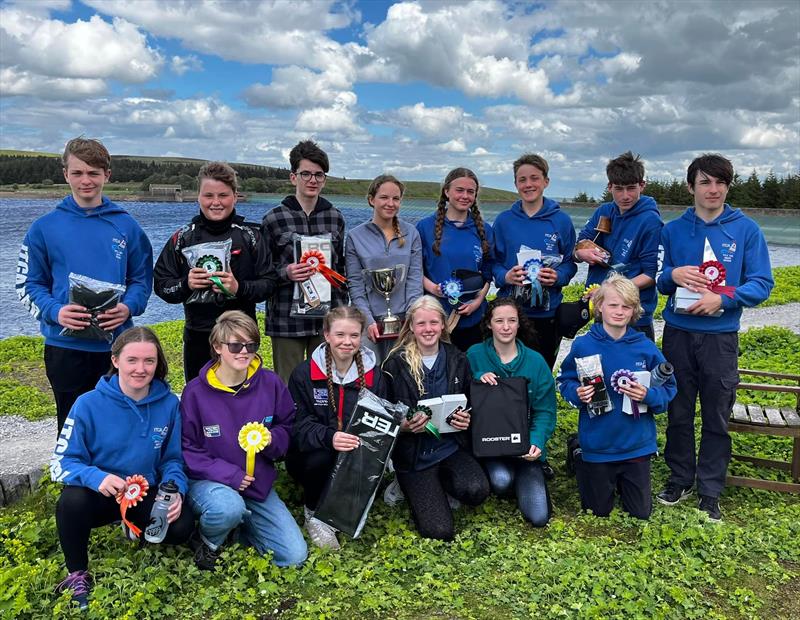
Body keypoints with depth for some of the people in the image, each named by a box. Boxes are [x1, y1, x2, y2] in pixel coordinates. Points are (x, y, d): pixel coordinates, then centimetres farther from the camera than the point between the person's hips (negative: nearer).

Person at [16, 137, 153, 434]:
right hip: (65, 346, -1)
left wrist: (128, 307, -13)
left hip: (117, 345, 1)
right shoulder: (44, 228, 0)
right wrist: (55, 312, -17)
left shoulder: (126, 226, 4)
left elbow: (142, 278, 7)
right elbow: (28, 285, 2)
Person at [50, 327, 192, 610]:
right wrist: (96, 477, -33)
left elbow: (173, 459, 1)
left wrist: (175, 490, -20)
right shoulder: (89, 404, -15)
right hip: (99, 495, -1)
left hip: (146, 495, 2)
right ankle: (77, 575, -6)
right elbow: (60, 463, -13)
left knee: (181, 526, -25)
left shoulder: (168, 403, -9)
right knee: (72, 501, -35)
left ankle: (136, 528, 12)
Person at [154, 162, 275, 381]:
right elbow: (161, 285, 5)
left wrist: (239, 288, -19)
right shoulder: (183, 237, 4)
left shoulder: (250, 236, 1)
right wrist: (185, 284, -15)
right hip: (197, 337, 2)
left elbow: (268, 284, -2)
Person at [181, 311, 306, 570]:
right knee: (229, 508, -40)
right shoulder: (196, 392, -13)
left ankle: (239, 525, 20)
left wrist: (272, 439, -19)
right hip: (210, 481, -3)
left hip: (259, 482, 3)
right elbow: (186, 448, -9)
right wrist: (227, 474, -21)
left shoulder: (270, 383, -7)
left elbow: (287, 429, 4)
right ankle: (207, 540, -2)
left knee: (295, 556, -3)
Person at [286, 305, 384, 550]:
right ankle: (314, 514, -4)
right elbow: (299, 425, -14)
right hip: (310, 455, -2)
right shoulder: (304, 373, -7)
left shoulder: (372, 373, 0)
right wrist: (329, 437, -35)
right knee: (321, 458, -35)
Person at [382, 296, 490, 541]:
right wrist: (405, 426, -23)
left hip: (451, 447, 3)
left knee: (477, 490, -28)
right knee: (439, 531, -14)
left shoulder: (458, 360, 3)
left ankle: (437, 483, 6)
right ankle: (413, 486, 17)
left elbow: (469, 404, 14)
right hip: (414, 454, -3)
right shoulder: (396, 363, -6)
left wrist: (466, 418, -9)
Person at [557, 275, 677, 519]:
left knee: (641, 512, 16)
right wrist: (577, 393, -23)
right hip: (597, 445, -1)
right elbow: (565, 382, -2)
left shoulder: (645, 347, -9)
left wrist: (648, 395, -23)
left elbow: (668, 388, -3)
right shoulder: (583, 345, -12)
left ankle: (621, 479, 43)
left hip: (637, 444, 1)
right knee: (599, 511, 17)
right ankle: (580, 463, 43)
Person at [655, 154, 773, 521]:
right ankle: (680, 479, 28)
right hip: (678, 333, 2)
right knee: (678, 413, 11)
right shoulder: (673, 230, 5)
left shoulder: (746, 229, -1)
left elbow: (761, 284, -3)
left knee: (716, 419, 6)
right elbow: (657, 280, 9)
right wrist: (673, 275, -13)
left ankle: (710, 493, 20)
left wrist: (722, 299, -19)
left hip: (721, 336, -1)